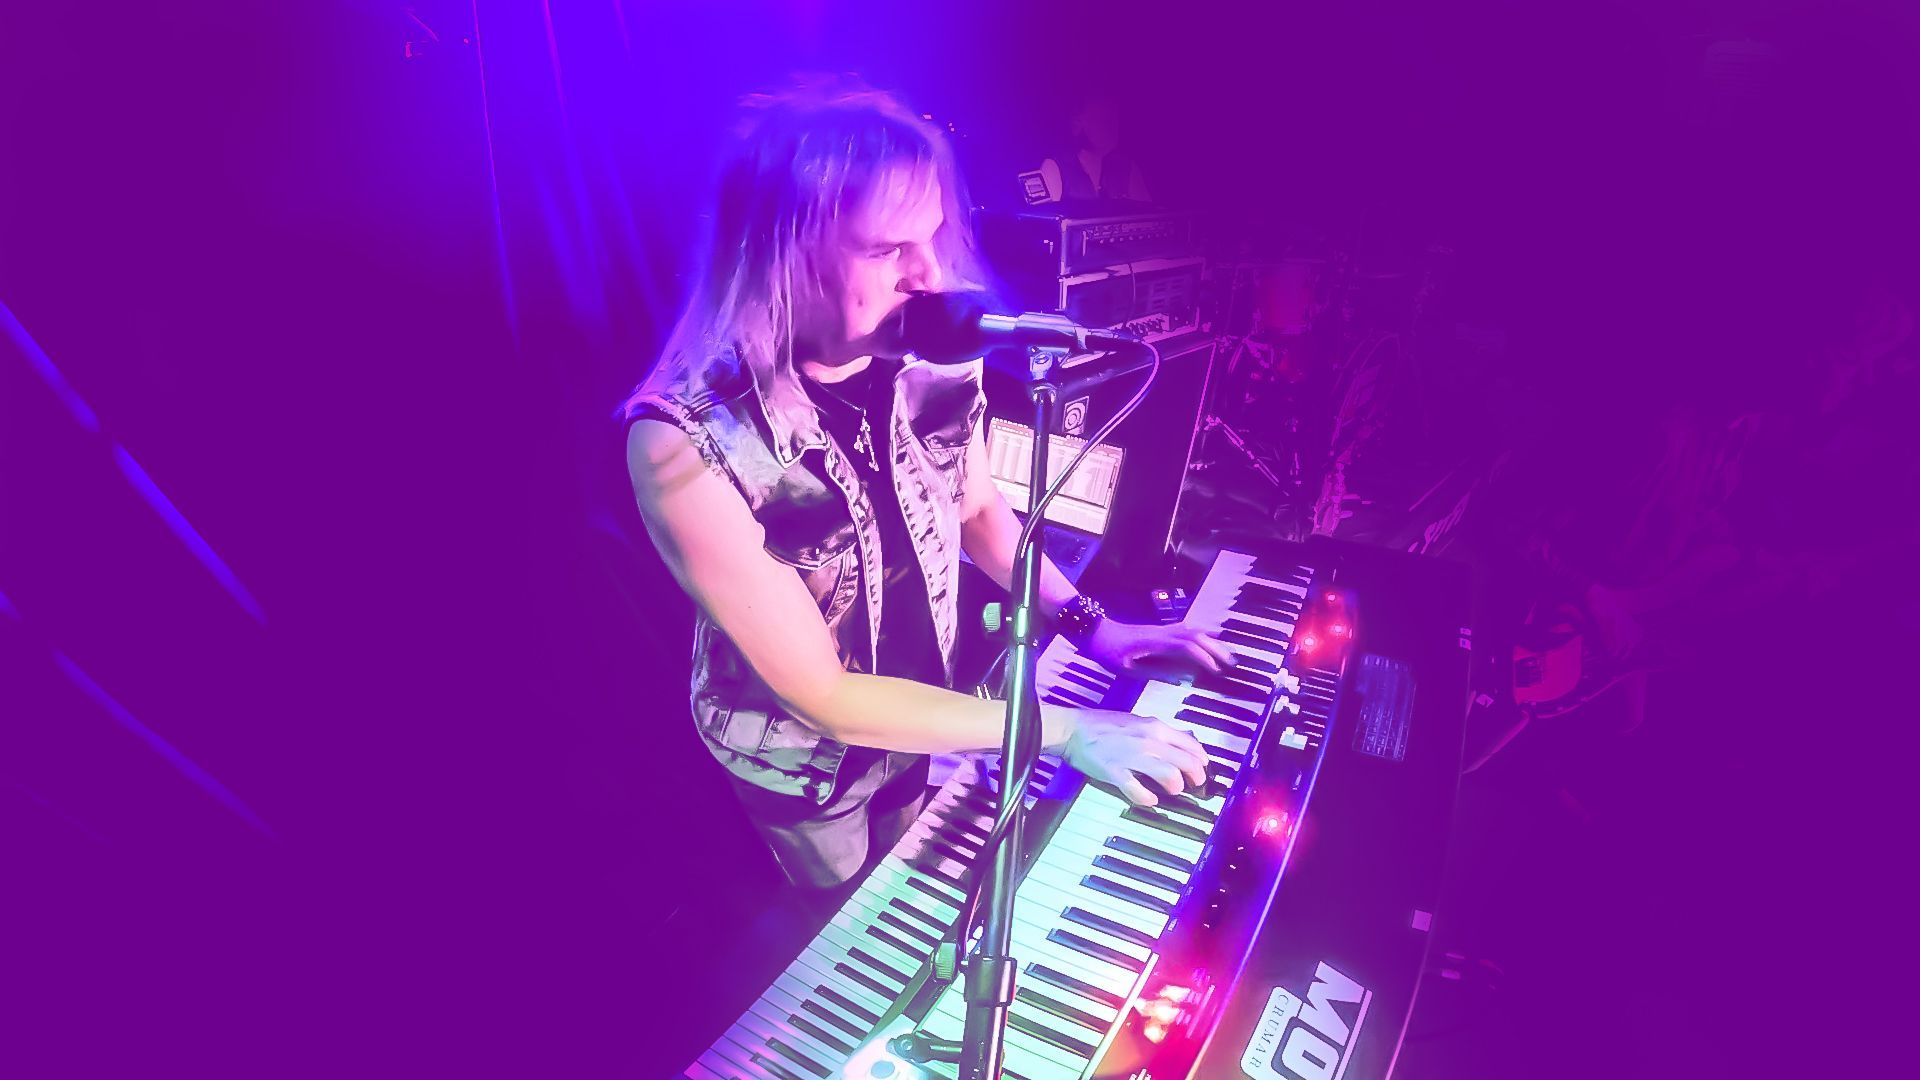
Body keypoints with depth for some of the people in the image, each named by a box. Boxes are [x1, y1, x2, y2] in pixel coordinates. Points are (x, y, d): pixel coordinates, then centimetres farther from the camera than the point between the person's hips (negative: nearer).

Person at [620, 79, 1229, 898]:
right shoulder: (686, 445, -34)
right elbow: (824, 697, -28)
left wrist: (1090, 625, -10)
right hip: (805, 756, -3)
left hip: (923, 705, 4)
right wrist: (1059, 728, -29)